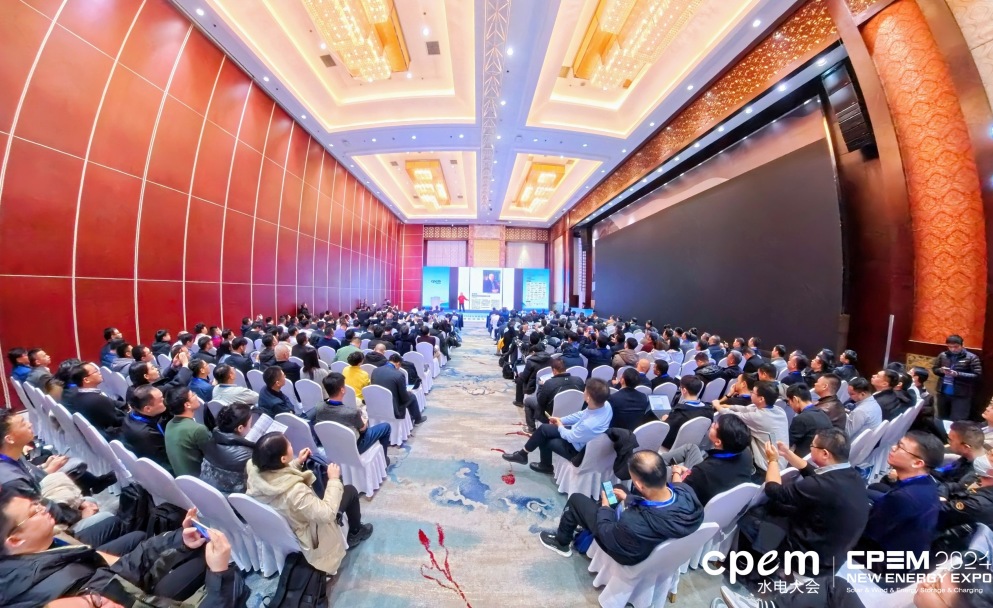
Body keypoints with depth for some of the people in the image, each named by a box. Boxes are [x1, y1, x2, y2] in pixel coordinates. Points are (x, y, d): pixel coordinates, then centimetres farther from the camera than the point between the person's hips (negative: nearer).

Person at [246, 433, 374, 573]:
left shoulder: (255, 474, -23)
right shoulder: (295, 491, -44)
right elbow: (327, 514, -34)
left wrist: (298, 462, -2)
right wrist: (334, 480, -26)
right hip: (306, 534, -6)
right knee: (350, 491, 6)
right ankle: (355, 533, 32)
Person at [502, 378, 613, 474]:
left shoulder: (589, 425, -42)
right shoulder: (605, 404, -19)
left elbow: (570, 437, -21)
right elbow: (582, 414, -1)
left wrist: (560, 426, -1)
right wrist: (561, 420, 4)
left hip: (578, 449, -7)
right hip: (578, 433, 7)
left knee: (544, 440, 5)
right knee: (543, 429, 6)